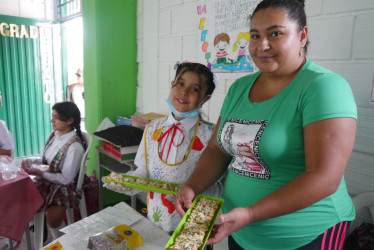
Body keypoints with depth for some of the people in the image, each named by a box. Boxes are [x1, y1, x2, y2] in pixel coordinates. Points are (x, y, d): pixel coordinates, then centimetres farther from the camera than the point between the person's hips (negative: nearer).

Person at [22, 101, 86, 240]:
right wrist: (31, 161, -6)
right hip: (46, 180, 8)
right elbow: (47, 161, 12)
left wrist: (39, 173, -21)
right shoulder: (55, 134, 1)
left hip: (63, 187, -8)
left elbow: (65, 179, -20)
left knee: (53, 218, -26)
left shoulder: (75, 146, -23)